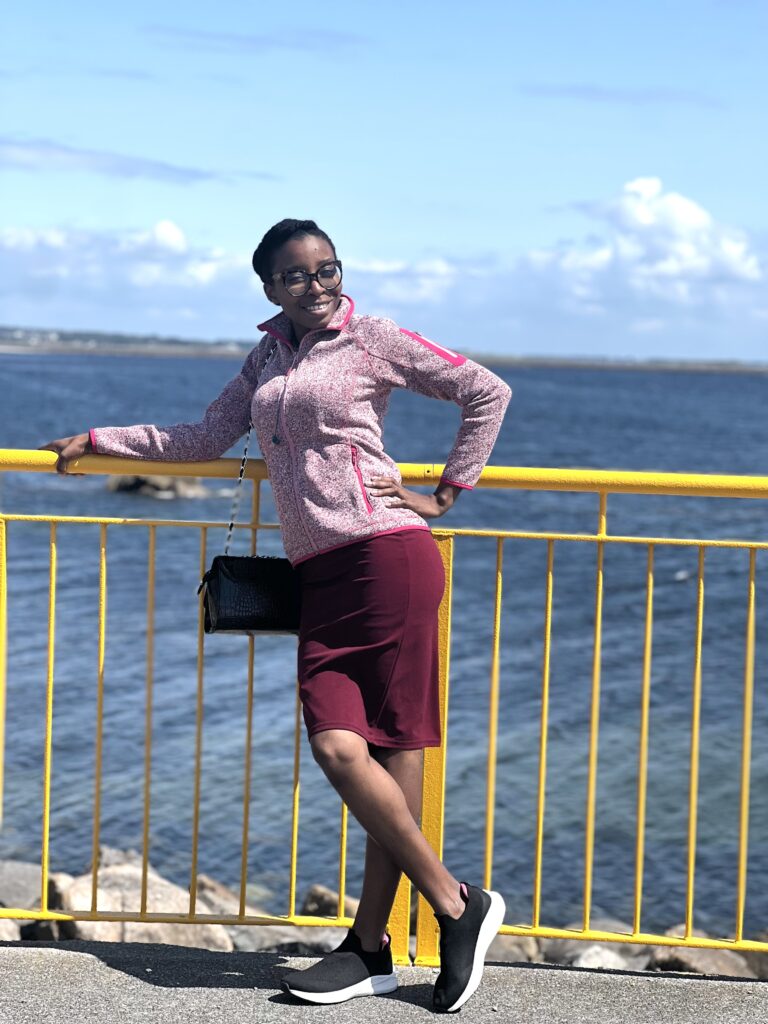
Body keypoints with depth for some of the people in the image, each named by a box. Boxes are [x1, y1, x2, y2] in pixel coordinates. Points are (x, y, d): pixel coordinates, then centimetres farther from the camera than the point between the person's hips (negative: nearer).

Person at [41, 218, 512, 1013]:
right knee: (338, 747, -7)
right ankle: (457, 907, 4)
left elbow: (486, 392, 5)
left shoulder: (373, 339, 4)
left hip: (387, 555, -6)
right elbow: (205, 439, 25)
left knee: (393, 750, -7)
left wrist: (446, 492, 3)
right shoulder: (268, 358, 21)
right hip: (319, 573, 6)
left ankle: (370, 945, 3)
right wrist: (98, 440, 25)